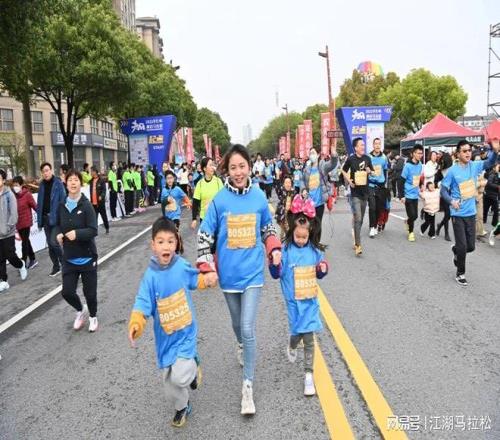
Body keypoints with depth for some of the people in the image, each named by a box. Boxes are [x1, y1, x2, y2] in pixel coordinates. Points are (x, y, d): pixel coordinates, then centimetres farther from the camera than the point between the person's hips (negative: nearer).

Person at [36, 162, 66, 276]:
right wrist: (39, 218, 6)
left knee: (53, 242, -11)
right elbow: (39, 203, 10)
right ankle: (56, 266, 23)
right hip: (45, 217, 6)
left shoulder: (58, 183, -8)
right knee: (50, 244, 11)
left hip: (56, 217, -6)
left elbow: (63, 201, -11)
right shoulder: (42, 185, 9)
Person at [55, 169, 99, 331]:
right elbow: (58, 224, 15)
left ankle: (93, 317, 35)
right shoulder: (62, 205, 0)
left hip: (87, 257, -4)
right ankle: (81, 311, 33)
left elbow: (93, 230, -17)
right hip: (69, 258, 4)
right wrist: (58, 233, -6)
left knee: (90, 292, 7)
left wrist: (77, 233, -32)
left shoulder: (86, 205, -13)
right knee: (67, 292, 2)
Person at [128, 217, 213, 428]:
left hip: (186, 332, -1)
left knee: (180, 377, -15)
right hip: (165, 337, 1)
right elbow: (142, 303, -20)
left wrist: (206, 280, -5)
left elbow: (195, 278, 10)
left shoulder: (182, 265, -13)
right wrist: (135, 324, -35)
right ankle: (182, 407, 45)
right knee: (169, 382, 15)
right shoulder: (150, 276, -15)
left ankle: (194, 366, 20)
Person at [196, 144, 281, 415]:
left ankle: (248, 385, 8)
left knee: (248, 328, -6)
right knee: (237, 323, 20)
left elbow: (267, 228, 11)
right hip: (228, 273, 1)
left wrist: (274, 249, -5)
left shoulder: (259, 197, -4)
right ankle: (242, 347, 54)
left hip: (252, 272, -1)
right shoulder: (219, 200, -9)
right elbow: (205, 235, -4)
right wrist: (207, 267, -11)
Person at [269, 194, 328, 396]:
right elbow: (276, 275, -6)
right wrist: (274, 264, -26)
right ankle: (292, 346, 43)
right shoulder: (285, 250, -10)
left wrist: (323, 269, -9)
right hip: (294, 300, -2)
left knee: (309, 337, 0)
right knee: (299, 332, 4)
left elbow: (318, 275, 12)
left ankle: (309, 376, 13)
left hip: (311, 299, 2)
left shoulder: (315, 250, -1)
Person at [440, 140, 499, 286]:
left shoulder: (475, 166, 1)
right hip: (458, 214, -4)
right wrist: (451, 201, -26)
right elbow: (443, 190, -8)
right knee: (462, 246, 0)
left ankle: (456, 250, 43)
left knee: (471, 246, 10)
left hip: (471, 213, 4)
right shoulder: (453, 171, -10)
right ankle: (460, 273, 18)